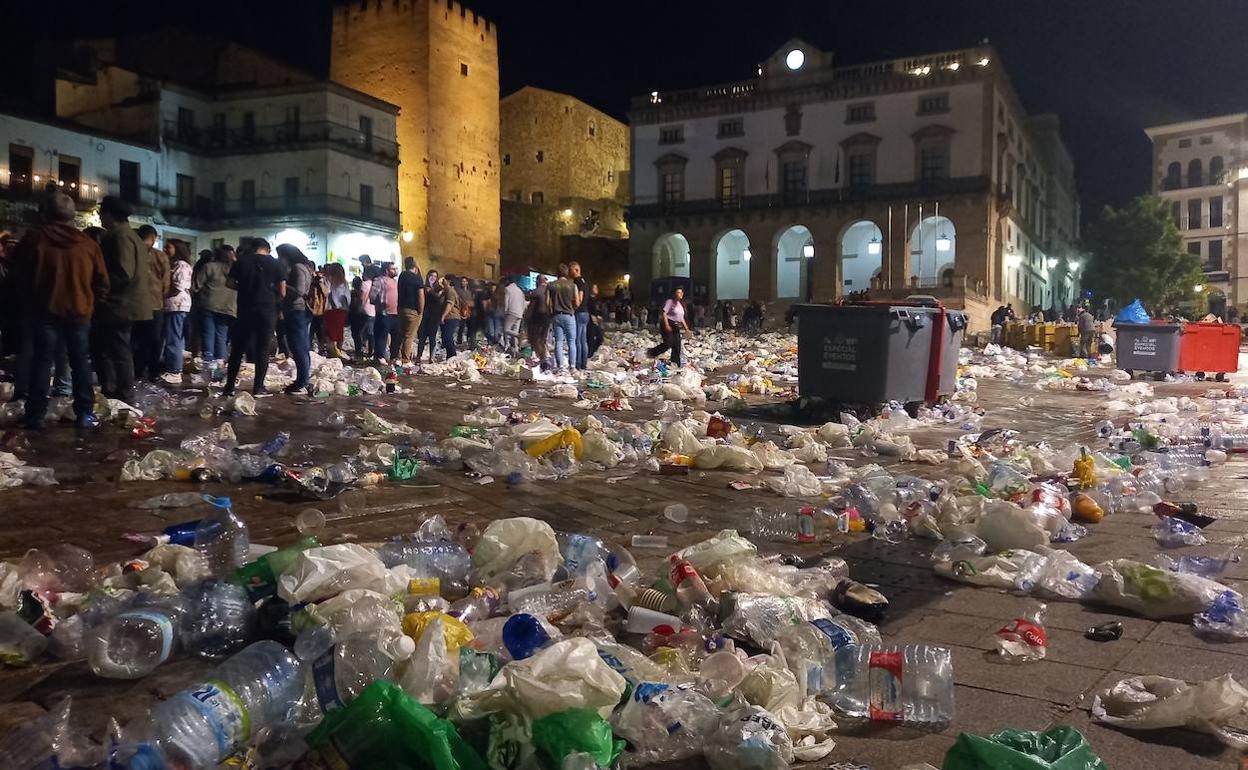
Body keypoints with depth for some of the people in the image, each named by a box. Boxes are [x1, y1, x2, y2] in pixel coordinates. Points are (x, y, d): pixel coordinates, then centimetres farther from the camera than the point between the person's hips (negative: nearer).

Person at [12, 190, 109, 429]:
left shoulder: (33, 239, -2)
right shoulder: (87, 243, 1)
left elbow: (20, 280, 3)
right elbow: (102, 283, 4)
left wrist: (27, 307, 16)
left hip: (45, 311, -1)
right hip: (79, 312, 1)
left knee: (41, 361, 4)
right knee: (80, 362, 6)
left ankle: (35, 415, 3)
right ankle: (84, 413, 4)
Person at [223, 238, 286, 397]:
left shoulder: (241, 261, 3)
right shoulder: (275, 264, -1)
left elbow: (231, 284, 3)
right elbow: (282, 292, -2)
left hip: (245, 310, 1)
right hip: (267, 311, -1)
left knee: (237, 349, 8)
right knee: (263, 350, 5)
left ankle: (229, 387, 10)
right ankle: (258, 387, 6)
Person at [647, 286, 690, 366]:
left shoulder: (681, 304, 16)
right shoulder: (670, 302, -9)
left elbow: (681, 317, 23)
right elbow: (664, 313, -17)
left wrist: (686, 327, 18)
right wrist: (666, 325, -25)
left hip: (676, 326, 8)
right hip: (668, 325, -8)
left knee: (677, 346, 4)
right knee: (668, 344, -18)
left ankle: (676, 364, 11)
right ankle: (651, 352, 0)